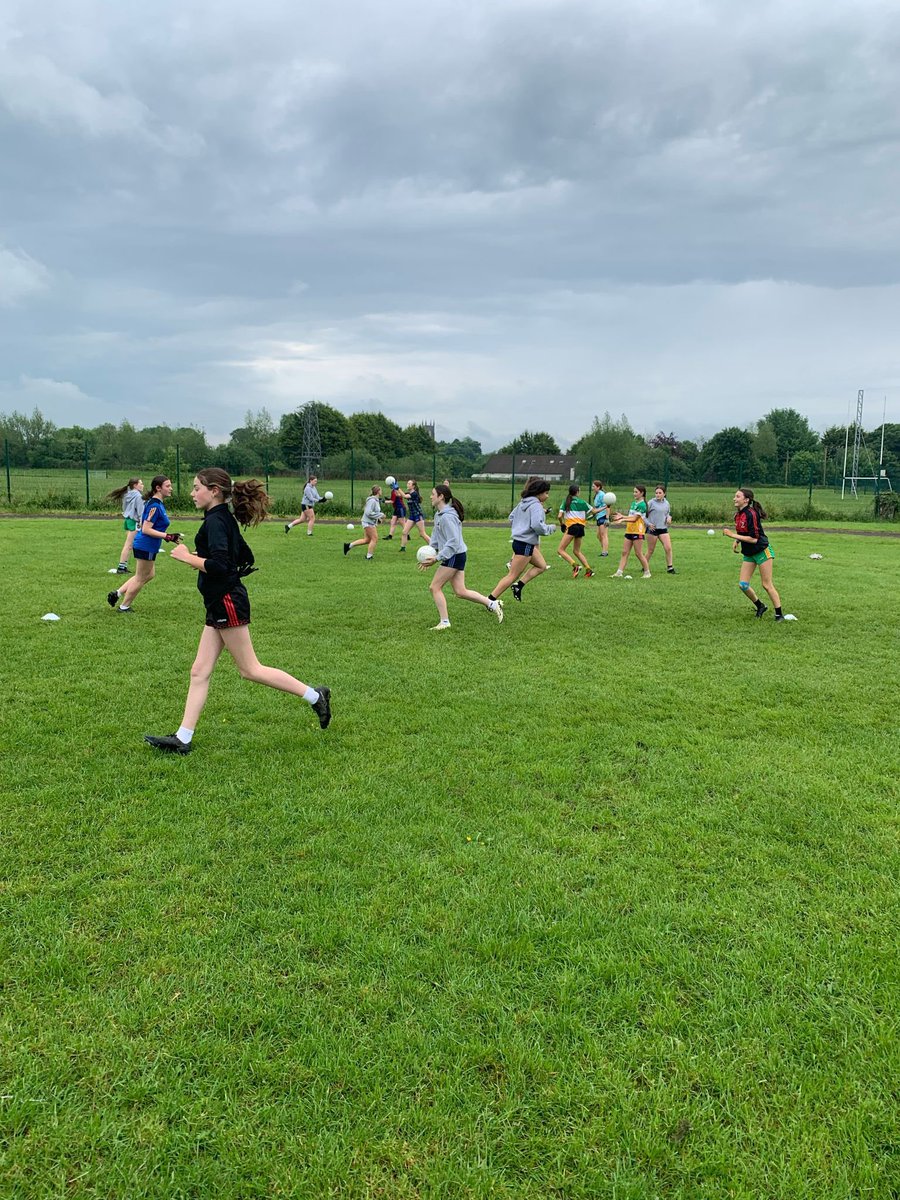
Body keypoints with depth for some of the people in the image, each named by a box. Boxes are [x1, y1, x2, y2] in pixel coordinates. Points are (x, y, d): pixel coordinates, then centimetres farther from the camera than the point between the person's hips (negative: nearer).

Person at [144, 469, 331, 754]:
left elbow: (219, 565, -26)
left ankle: (315, 696, 6)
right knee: (199, 672, 8)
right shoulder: (225, 518, 15)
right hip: (221, 604, 10)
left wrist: (187, 557, -14)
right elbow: (246, 558, 21)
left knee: (250, 669, -2)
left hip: (227, 603, -10)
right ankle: (182, 738, 10)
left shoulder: (215, 520, -15)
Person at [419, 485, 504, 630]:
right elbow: (436, 536, 18)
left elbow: (453, 542, -23)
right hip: (455, 556, 10)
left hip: (454, 556, -10)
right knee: (460, 591, 11)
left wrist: (436, 559, -23)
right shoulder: (438, 514, 11)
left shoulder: (447, 517, -20)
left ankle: (444, 622, 4)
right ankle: (492, 604, 15)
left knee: (435, 587, -3)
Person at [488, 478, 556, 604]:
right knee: (512, 576, -4)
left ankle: (519, 585, 11)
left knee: (542, 566, 20)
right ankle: (490, 600, -2)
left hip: (519, 541, 10)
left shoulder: (522, 503, 11)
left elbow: (511, 517, 19)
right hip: (525, 545, -10)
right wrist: (551, 528, -10)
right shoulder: (536, 506, -16)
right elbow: (537, 526, -27)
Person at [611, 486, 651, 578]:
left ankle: (647, 572, 10)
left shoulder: (642, 505, -12)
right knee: (625, 552, 4)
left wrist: (622, 519, -19)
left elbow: (634, 518, -16)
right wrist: (622, 516, 3)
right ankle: (619, 572, 4)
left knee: (638, 553, -3)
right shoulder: (633, 503, 14)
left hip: (637, 531, -8)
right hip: (629, 530, 8)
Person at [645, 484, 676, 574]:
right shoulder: (651, 503, -7)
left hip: (663, 529, 4)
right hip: (652, 529, -4)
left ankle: (669, 568, 3)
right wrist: (648, 524, -14)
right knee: (650, 550, 3)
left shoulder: (666, 503, 8)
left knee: (668, 548, -7)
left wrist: (669, 517, 2)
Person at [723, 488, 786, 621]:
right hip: (749, 554, 8)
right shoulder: (737, 515, 4)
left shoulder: (751, 514, -22)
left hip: (762, 551, -8)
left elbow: (754, 539, -25)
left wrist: (733, 535, -22)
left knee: (767, 585, -3)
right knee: (743, 585, 2)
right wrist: (736, 542, 1)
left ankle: (779, 614, 9)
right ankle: (760, 606, 24)